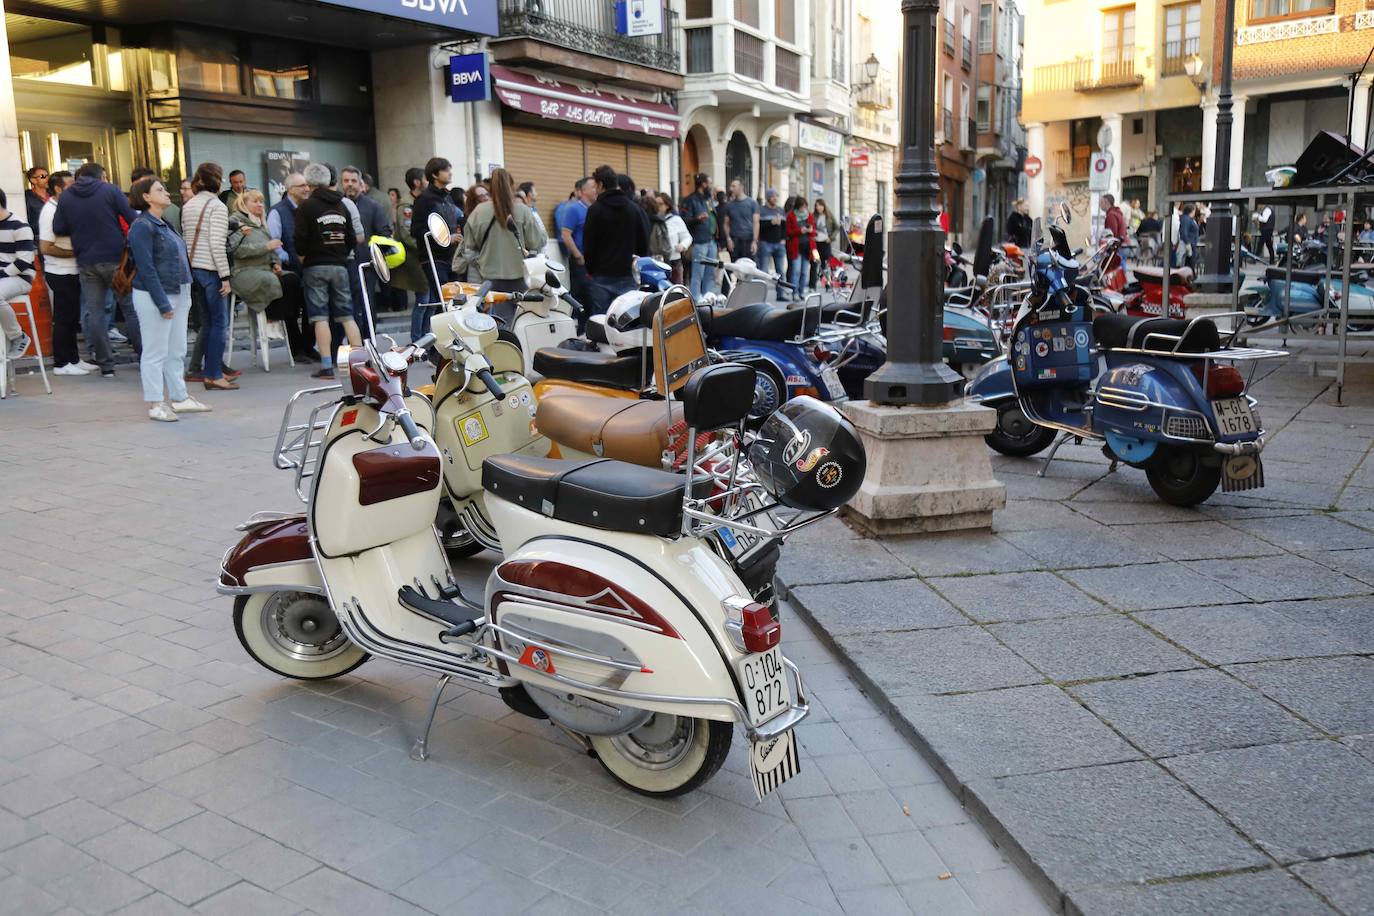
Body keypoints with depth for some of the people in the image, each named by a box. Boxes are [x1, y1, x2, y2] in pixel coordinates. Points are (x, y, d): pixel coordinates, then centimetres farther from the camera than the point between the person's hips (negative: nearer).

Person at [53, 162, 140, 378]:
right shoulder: (110, 190, -4)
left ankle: (106, 364, 6)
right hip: (115, 258, -3)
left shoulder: (66, 196, 5)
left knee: (93, 312, 7)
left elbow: (58, 228, 5)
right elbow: (133, 219, -9)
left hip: (86, 262, 3)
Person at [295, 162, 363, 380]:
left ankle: (326, 366, -7)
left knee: (320, 316, -4)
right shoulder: (341, 206, 12)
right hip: (340, 266, 4)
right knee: (346, 315, 7)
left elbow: (300, 239, -10)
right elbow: (352, 239, 12)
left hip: (316, 266, -4)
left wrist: (302, 257, 7)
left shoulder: (307, 205, -5)